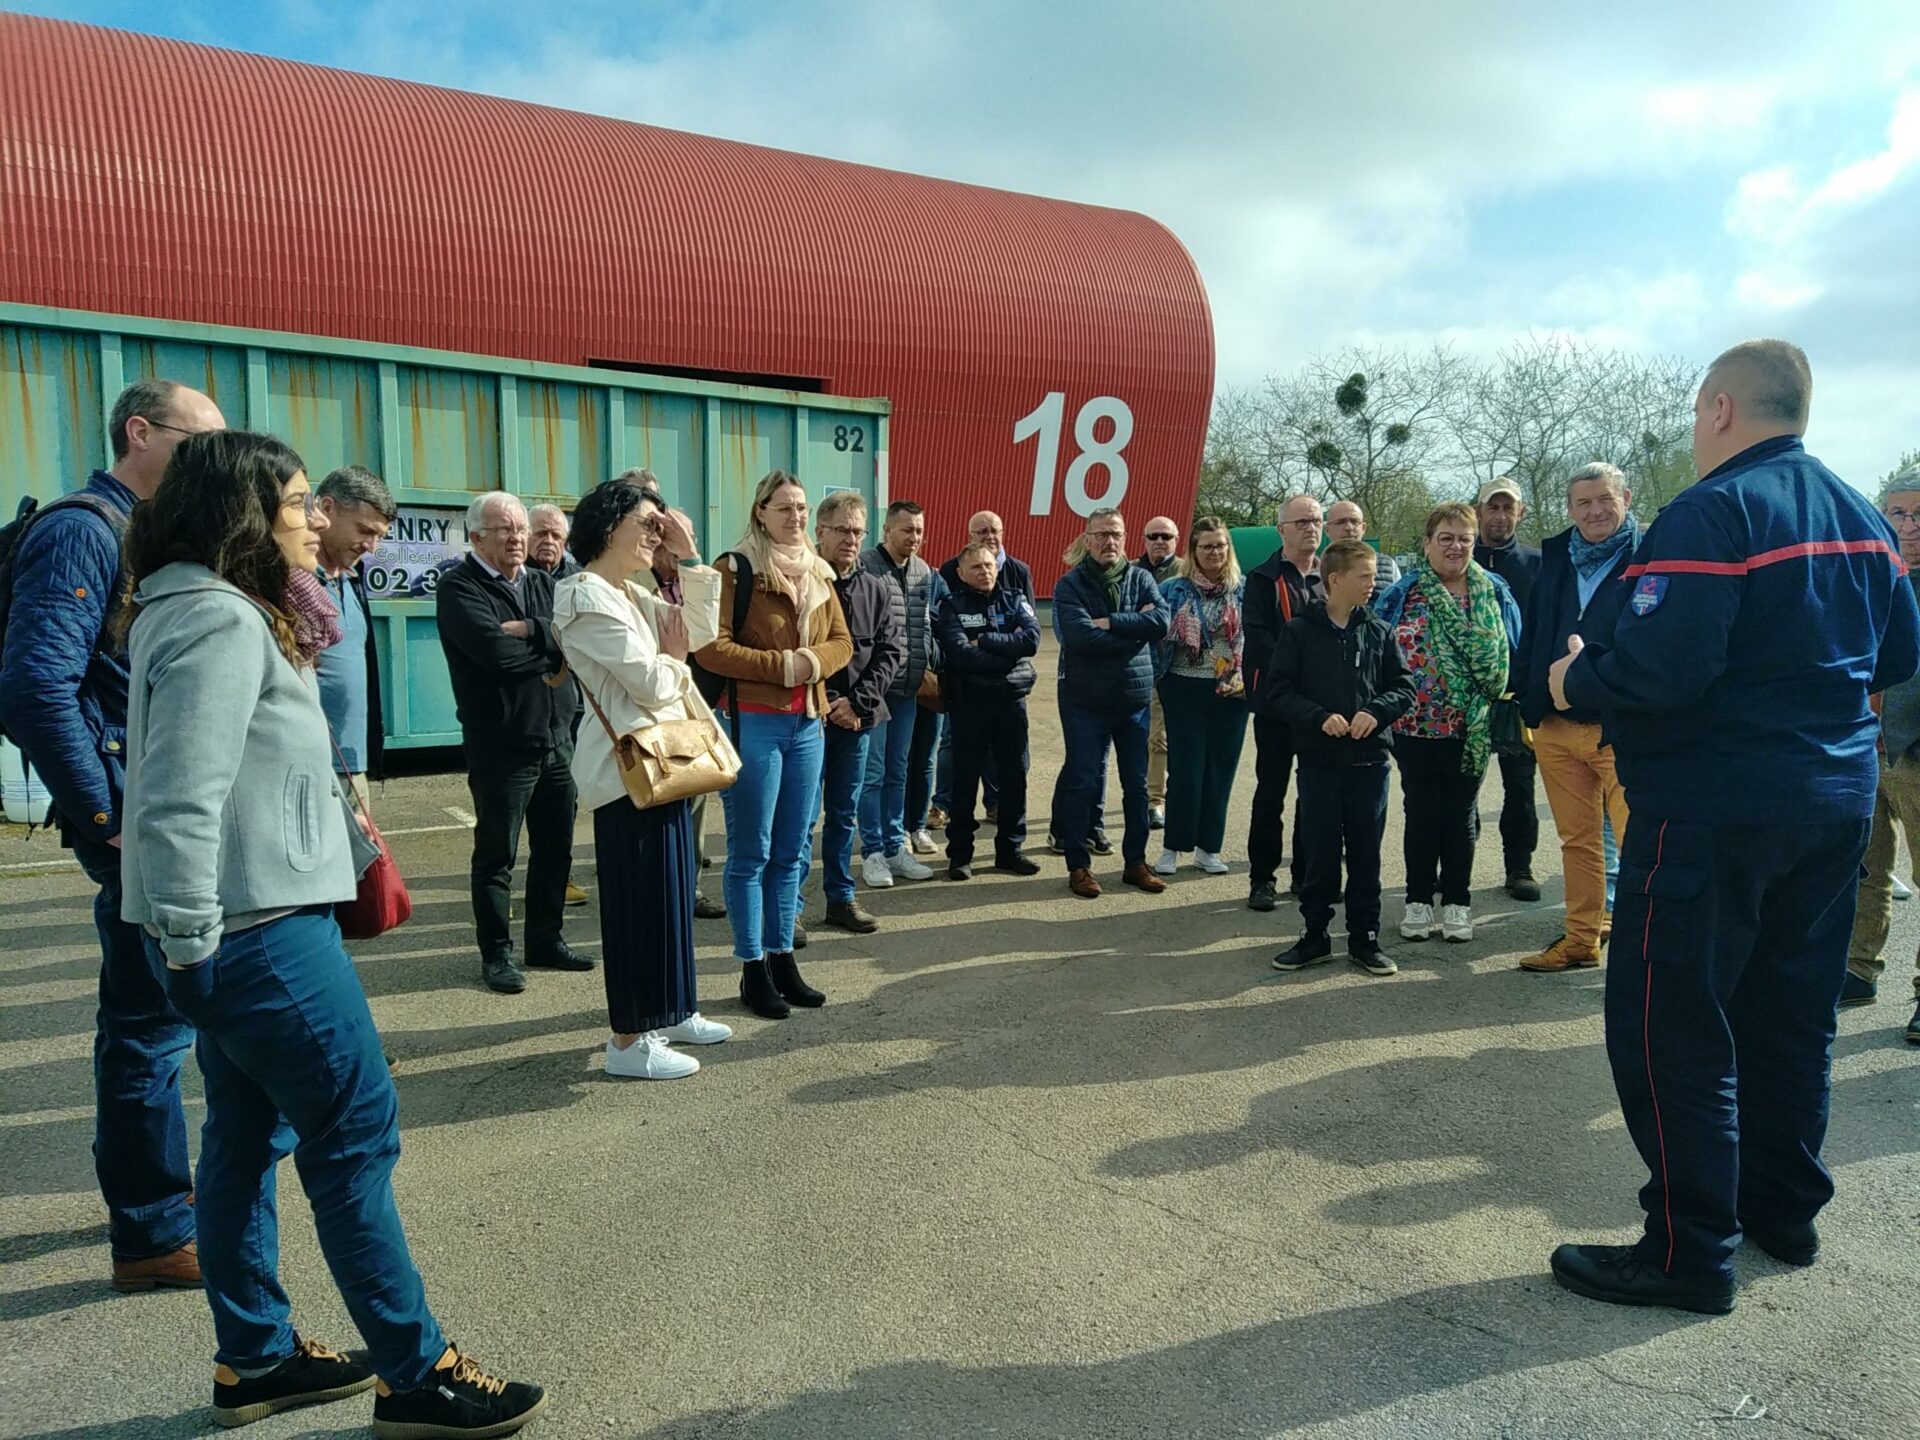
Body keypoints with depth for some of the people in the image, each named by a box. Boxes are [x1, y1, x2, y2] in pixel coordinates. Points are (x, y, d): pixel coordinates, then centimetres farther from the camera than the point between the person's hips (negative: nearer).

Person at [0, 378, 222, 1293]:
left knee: (160, 1012, 19)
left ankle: (162, 1184, 36)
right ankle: (151, 1238, 12)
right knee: (150, 1022, -1)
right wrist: (105, 821, -18)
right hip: (141, 821, -9)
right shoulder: (83, 532, -13)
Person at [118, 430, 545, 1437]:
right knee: (357, 1133, -3)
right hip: (253, 926, -10)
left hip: (240, 923, 11)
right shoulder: (221, 622, -17)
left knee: (251, 1134, 16)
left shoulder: (200, 611, 16)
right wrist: (190, 941, -17)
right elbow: (181, 799, -24)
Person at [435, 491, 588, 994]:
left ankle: (546, 941, 29)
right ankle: (496, 954, 17)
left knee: (556, 848, 14)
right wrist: (554, 648, -10)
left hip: (558, 740, 6)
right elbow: (494, 650, -24)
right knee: (496, 855, 4)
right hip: (500, 745, -6)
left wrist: (529, 630, -18)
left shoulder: (544, 584, 12)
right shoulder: (459, 589, -7)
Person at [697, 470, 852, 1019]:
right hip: (753, 721, -6)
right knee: (752, 851, 1)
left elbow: (842, 641, 13)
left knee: (792, 851, 12)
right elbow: (712, 649, -14)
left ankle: (782, 958, 24)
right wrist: (780, 665, -16)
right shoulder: (736, 569, -8)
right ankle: (753, 969, 11)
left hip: (808, 722, 6)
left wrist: (814, 660, -8)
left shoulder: (818, 572, 12)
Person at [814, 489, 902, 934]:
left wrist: (858, 702, -9)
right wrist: (827, 703, -15)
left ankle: (841, 898, 24)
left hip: (857, 717, 5)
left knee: (845, 813, 13)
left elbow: (890, 650, 4)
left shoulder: (875, 589, 8)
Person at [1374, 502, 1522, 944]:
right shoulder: (1404, 593, 1)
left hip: (1471, 726, 1)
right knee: (1421, 814, 6)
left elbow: (1508, 655, 8)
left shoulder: (1495, 594, 6)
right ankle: (1418, 902, 18)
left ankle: (1456, 903, 20)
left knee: (1461, 815, 9)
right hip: (1416, 724, -1)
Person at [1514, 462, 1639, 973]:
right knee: (1577, 840, 13)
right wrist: (1527, 708, 9)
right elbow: (1531, 637, 14)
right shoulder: (1556, 559, 12)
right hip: (1556, 727, 5)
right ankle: (1581, 940, 23)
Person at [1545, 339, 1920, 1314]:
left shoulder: (1712, 513, -17)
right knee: (1792, 1012, 19)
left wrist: (1576, 680, -10)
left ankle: (1690, 1251, 7)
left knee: (1671, 1024, 0)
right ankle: (1785, 1210, 33)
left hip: (1715, 813, -9)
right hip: (1837, 801, 9)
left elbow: (1658, 670, -27)